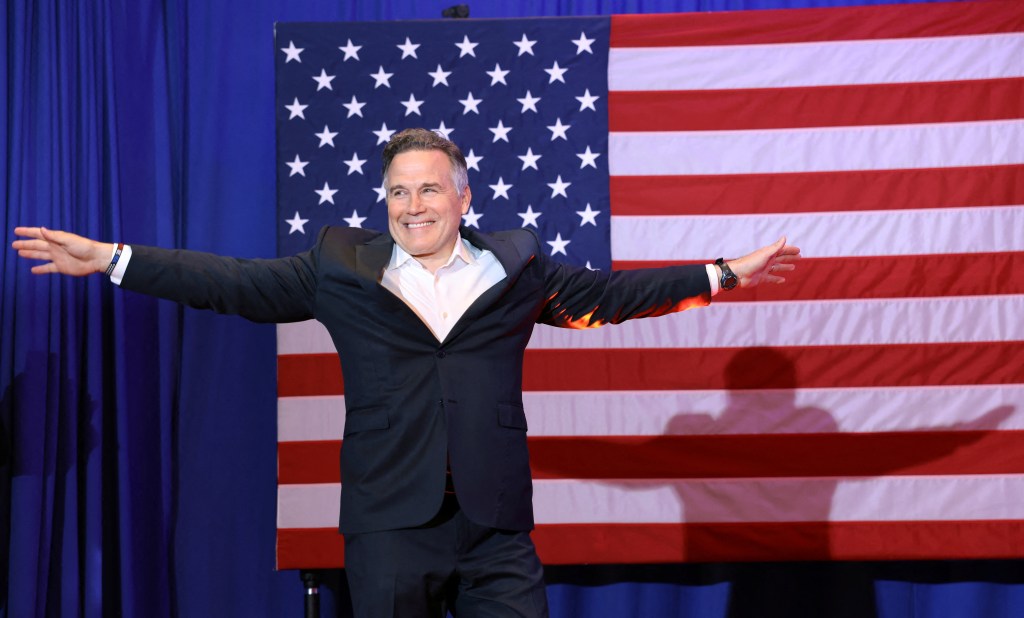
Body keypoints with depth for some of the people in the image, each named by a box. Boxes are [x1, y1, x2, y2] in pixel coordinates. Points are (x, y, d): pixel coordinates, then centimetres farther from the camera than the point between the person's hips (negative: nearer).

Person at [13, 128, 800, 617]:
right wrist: (112, 259, 3)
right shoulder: (342, 266, 6)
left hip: (497, 529, 1)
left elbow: (610, 293, 15)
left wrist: (722, 275, 15)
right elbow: (235, 282, 7)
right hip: (389, 527, -1)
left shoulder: (516, 268, 9)